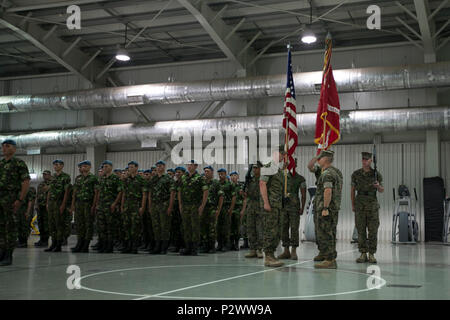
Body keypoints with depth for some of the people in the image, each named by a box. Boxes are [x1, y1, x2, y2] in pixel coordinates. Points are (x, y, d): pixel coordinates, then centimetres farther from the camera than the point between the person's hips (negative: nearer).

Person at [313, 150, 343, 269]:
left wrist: (325, 208, -25)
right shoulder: (337, 171, 17)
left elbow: (328, 191, -26)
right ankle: (332, 260, 14)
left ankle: (329, 260, -7)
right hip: (335, 208, 10)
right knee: (330, 235, 12)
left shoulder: (327, 173, -15)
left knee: (324, 235, -7)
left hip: (326, 209, -10)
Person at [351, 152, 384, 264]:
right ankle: (363, 255, 6)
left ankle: (371, 255, 5)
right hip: (360, 205, 1)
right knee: (361, 230, 0)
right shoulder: (356, 174, 2)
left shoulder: (376, 174, -1)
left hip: (372, 204, -1)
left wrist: (378, 186, -18)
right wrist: (352, 205, 4)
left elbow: (382, 190, 6)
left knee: (373, 230, -2)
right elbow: (352, 190, 9)